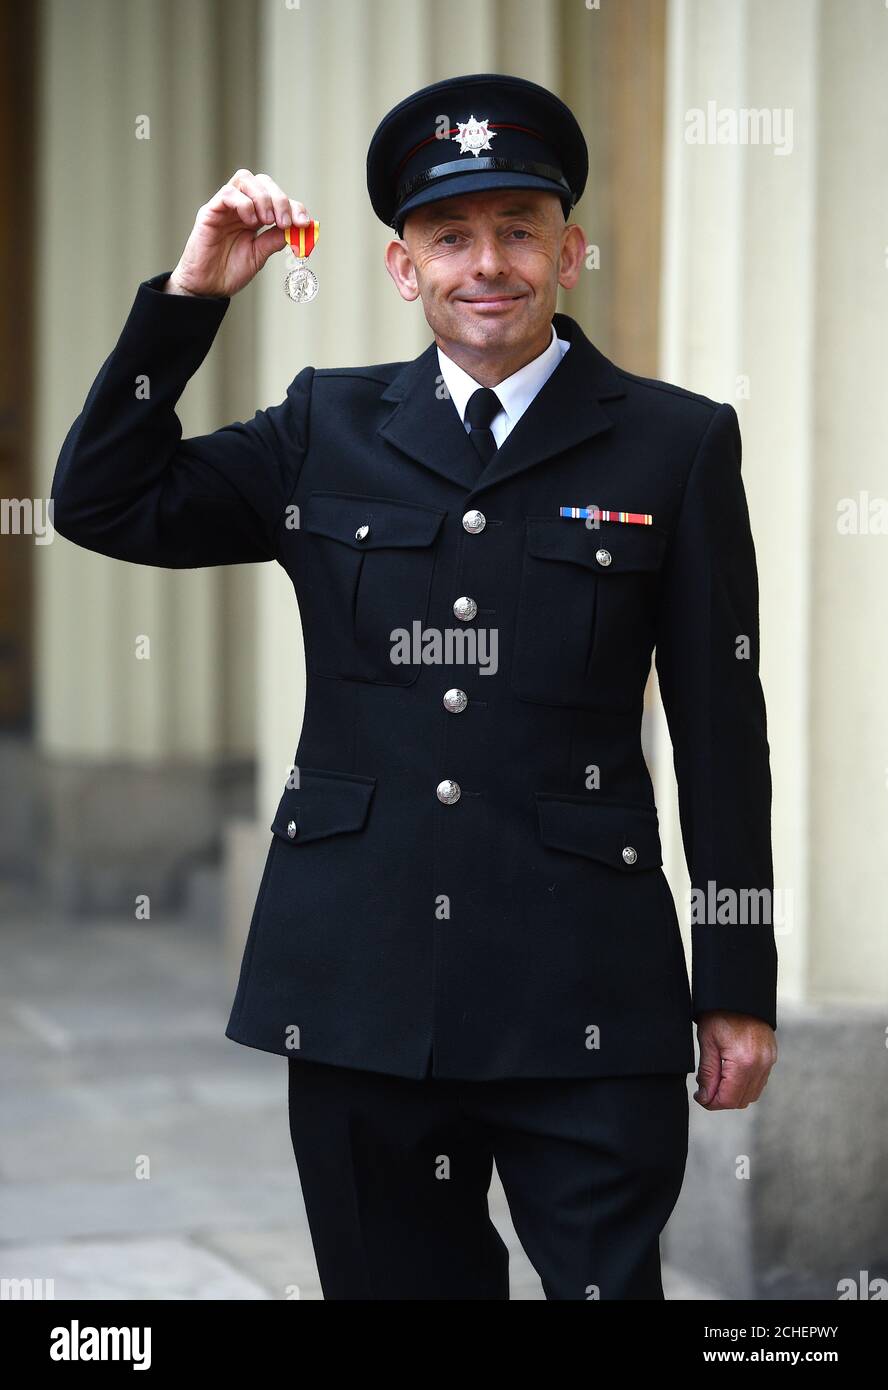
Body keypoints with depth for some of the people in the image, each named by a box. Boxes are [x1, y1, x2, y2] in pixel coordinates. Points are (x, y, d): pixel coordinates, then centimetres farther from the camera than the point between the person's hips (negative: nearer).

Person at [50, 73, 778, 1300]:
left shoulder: (675, 446, 2)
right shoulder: (327, 430, 9)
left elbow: (721, 727, 2)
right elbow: (103, 506, 7)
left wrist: (739, 985, 1)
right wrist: (190, 297, -2)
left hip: (580, 1002, -2)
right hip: (362, 986, 3)